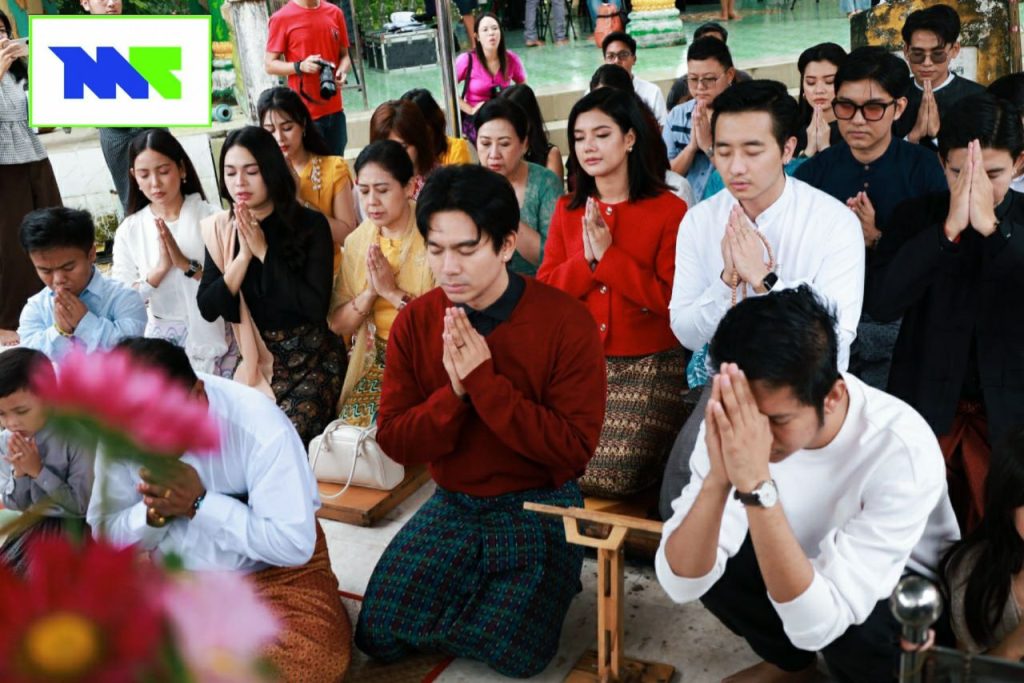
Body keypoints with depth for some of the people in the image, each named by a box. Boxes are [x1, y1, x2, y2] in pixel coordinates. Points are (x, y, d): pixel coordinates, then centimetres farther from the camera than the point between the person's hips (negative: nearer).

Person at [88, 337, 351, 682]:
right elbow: (105, 531, -5)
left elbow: (294, 544, -25)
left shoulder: (260, 426, -28)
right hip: (168, 574, 4)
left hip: (269, 570, -3)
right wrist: (154, 513, -27)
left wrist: (200, 503, -29)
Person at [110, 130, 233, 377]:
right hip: (161, 337, 2)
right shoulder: (128, 231, 0)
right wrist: (160, 268, -19)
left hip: (210, 334, -2)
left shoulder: (210, 216, -7)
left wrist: (186, 264, -23)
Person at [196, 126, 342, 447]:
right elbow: (208, 308, -3)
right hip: (255, 361, 3)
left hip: (310, 360, -3)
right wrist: (243, 255, -15)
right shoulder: (220, 229, 1)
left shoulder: (310, 224, -10)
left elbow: (315, 306, -18)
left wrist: (264, 251, -18)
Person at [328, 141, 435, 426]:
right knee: (352, 425, -15)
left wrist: (393, 292, -17)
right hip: (376, 362, 5)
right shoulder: (357, 241, 6)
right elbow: (338, 325, 5)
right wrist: (370, 292, -11)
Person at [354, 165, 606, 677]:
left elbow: (575, 448, -20)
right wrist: (453, 392, -24)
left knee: (514, 652, -18)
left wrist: (484, 380, -26)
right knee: (379, 637, -6)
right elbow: (394, 441, -5)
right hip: (453, 504, 4)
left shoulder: (565, 321, -17)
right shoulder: (414, 322, -5)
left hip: (539, 506, -3)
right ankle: (482, 584, 17)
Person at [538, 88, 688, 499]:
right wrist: (585, 260, -16)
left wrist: (608, 255, -18)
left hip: (647, 365, -4)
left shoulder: (669, 209, -7)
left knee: (613, 477, -13)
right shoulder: (567, 210, 8)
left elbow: (672, 300, -15)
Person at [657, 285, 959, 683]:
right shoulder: (735, 422, -25)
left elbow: (815, 625, -39)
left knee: (858, 634, -34)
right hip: (792, 568, 4)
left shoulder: (902, 449, -36)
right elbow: (680, 583, -28)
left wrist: (757, 485, -48)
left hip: (901, 595, -4)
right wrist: (718, 479, -44)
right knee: (702, 560, -21)